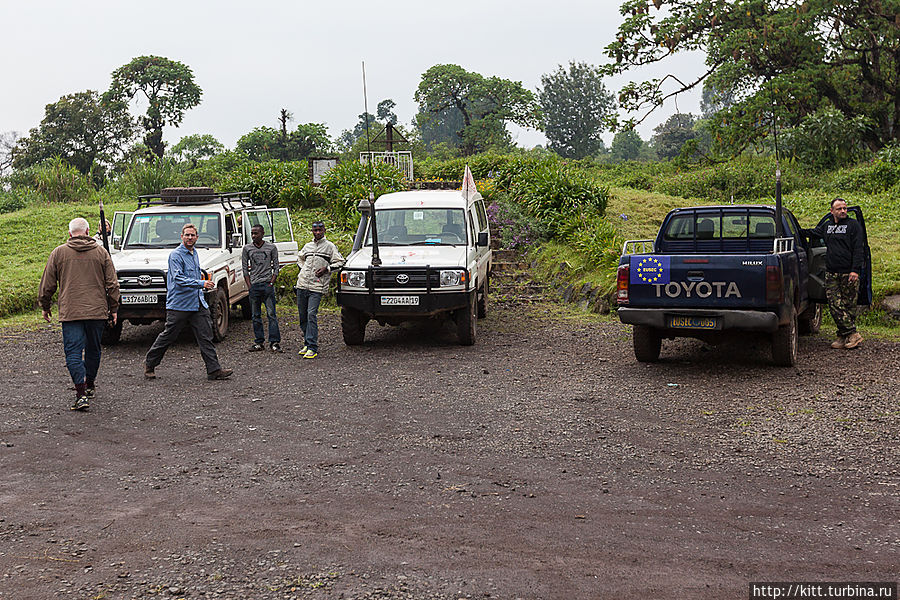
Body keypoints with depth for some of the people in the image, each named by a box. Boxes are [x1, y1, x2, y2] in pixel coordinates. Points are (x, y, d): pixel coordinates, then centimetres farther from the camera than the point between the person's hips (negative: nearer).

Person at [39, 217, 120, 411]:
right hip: (97, 311, 2)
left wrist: (45, 306, 19)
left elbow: (47, 284, 5)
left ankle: (81, 394, -14)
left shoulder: (58, 253, 3)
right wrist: (113, 308, 13)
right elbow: (112, 284, 5)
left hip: (70, 312, -2)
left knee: (73, 352, -3)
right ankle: (90, 385, 32)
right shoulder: (101, 252, 5)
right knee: (93, 349, 17)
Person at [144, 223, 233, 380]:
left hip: (198, 303, 7)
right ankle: (149, 364, 20)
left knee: (206, 336, 0)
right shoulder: (176, 255, -10)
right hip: (179, 304, -7)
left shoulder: (194, 253, 16)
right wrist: (201, 283, -30)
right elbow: (178, 279, -23)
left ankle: (214, 370, 0)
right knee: (168, 336, 2)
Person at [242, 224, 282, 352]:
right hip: (254, 285, 2)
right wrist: (249, 286, 0)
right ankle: (259, 342, 11)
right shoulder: (247, 249, 7)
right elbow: (245, 269, 9)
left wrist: (271, 283, -4)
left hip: (267, 284, -2)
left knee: (271, 314, -5)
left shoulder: (271, 248, 4)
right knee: (256, 316, 5)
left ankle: (274, 342, -3)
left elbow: (275, 267, 6)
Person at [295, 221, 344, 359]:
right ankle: (307, 343, 20)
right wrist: (303, 269, 16)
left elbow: (340, 262, 3)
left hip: (317, 287, -5)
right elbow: (300, 258, 33)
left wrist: (327, 269, -10)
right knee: (303, 316, 7)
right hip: (302, 285, 5)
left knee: (311, 315, -15)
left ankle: (312, 348, -15)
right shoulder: (307, 246, 17)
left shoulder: (330, 246, 3)